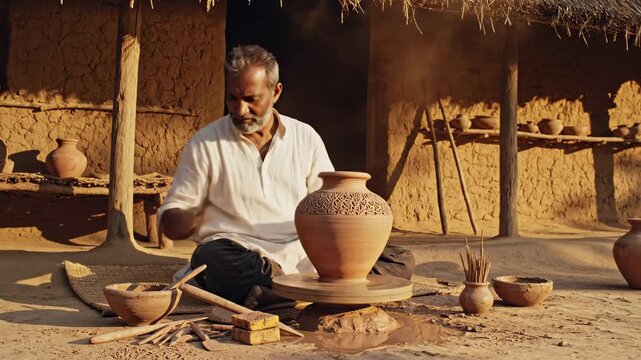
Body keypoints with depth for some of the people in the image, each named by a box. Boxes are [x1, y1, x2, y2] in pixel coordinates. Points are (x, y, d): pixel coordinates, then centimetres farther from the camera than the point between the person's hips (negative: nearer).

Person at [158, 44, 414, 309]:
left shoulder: (306, 138, 13)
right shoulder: (205, 143, 6)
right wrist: (189, 219, -18)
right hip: (238, 255, -3)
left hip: (303, 255, 3)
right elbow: (169, 223, 7)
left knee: (401, 261, -18)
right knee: (211, 259, -38)